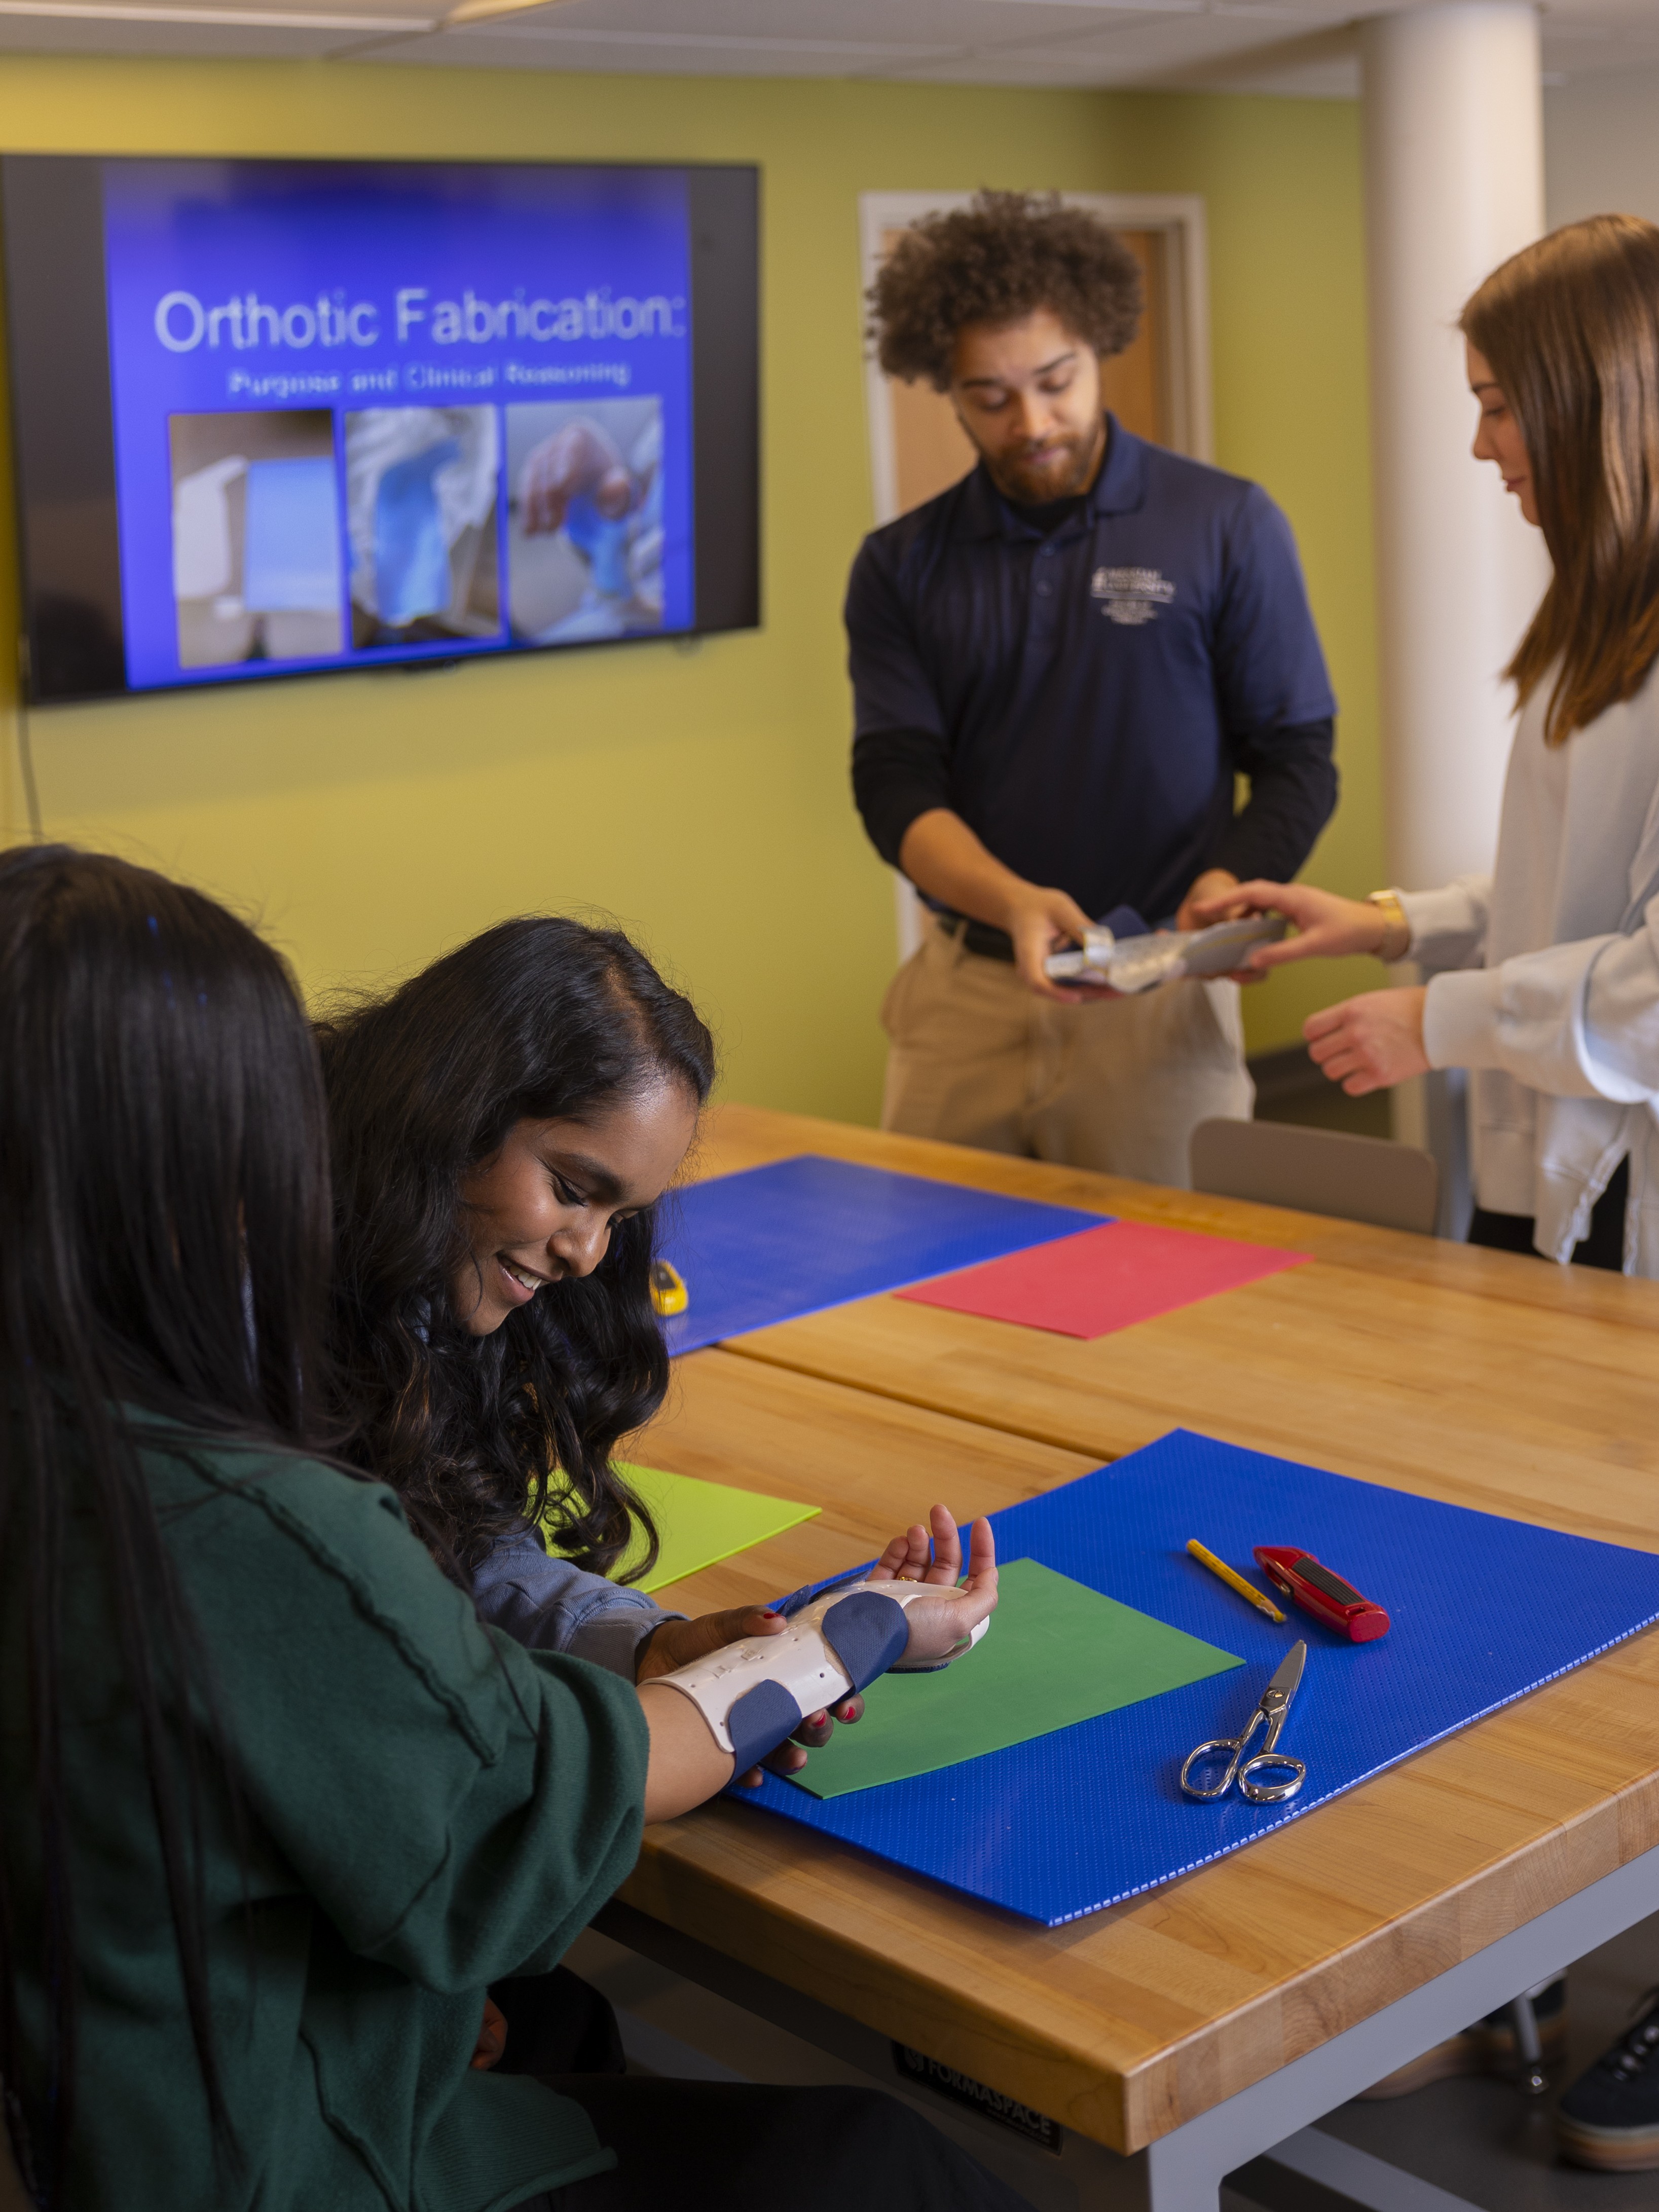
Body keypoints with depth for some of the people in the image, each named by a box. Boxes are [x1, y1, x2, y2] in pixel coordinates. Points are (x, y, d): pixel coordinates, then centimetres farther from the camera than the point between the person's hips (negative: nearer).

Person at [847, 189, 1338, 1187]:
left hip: (1158, 1001, -2)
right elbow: (896, 786, -2)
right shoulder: (902, 566, 6)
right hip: (961, 994, 2)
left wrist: (1227, 890, -19)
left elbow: (1299, 763, 1)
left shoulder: (1229, 527, 1)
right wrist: (1011, 901, -21)